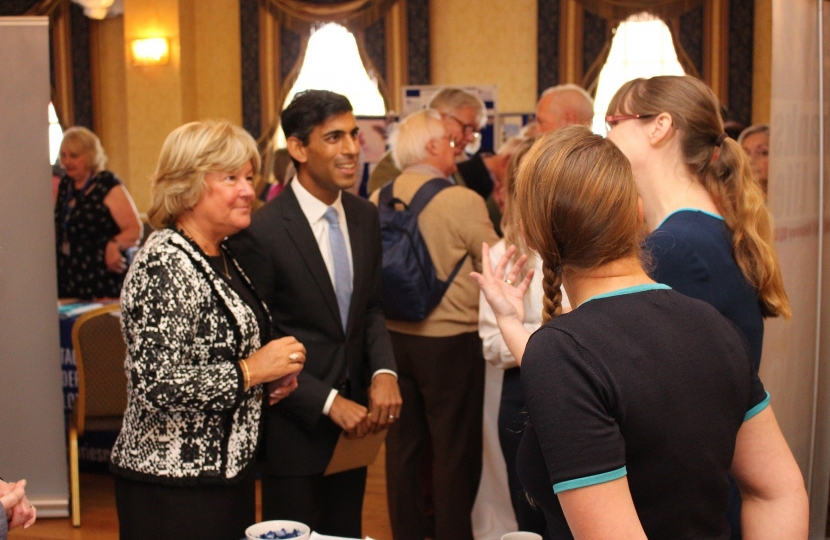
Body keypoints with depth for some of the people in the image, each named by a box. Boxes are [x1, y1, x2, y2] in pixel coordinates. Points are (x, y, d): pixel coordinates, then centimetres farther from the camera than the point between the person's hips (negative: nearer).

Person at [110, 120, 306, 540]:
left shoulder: (221, 256, 9)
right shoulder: (164, 266, -19)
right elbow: (156, 384, -26)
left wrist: (273, 373, 4)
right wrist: (251, 370, -19)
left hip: (227, 470, 9)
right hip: (173, 488, -9)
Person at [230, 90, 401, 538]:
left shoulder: (365, 217, 3)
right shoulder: (261, 232, -17)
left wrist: (384, 372, -7)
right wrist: (329, 402, -17)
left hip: (354, 421, 6)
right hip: (295, 429, -6)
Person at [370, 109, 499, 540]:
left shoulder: (379, 200, -2)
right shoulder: (462, 201, -17)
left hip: (393, 337, 5)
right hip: (450, 340, -5)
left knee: (403, 444, 15)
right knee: (455, 450, 7)